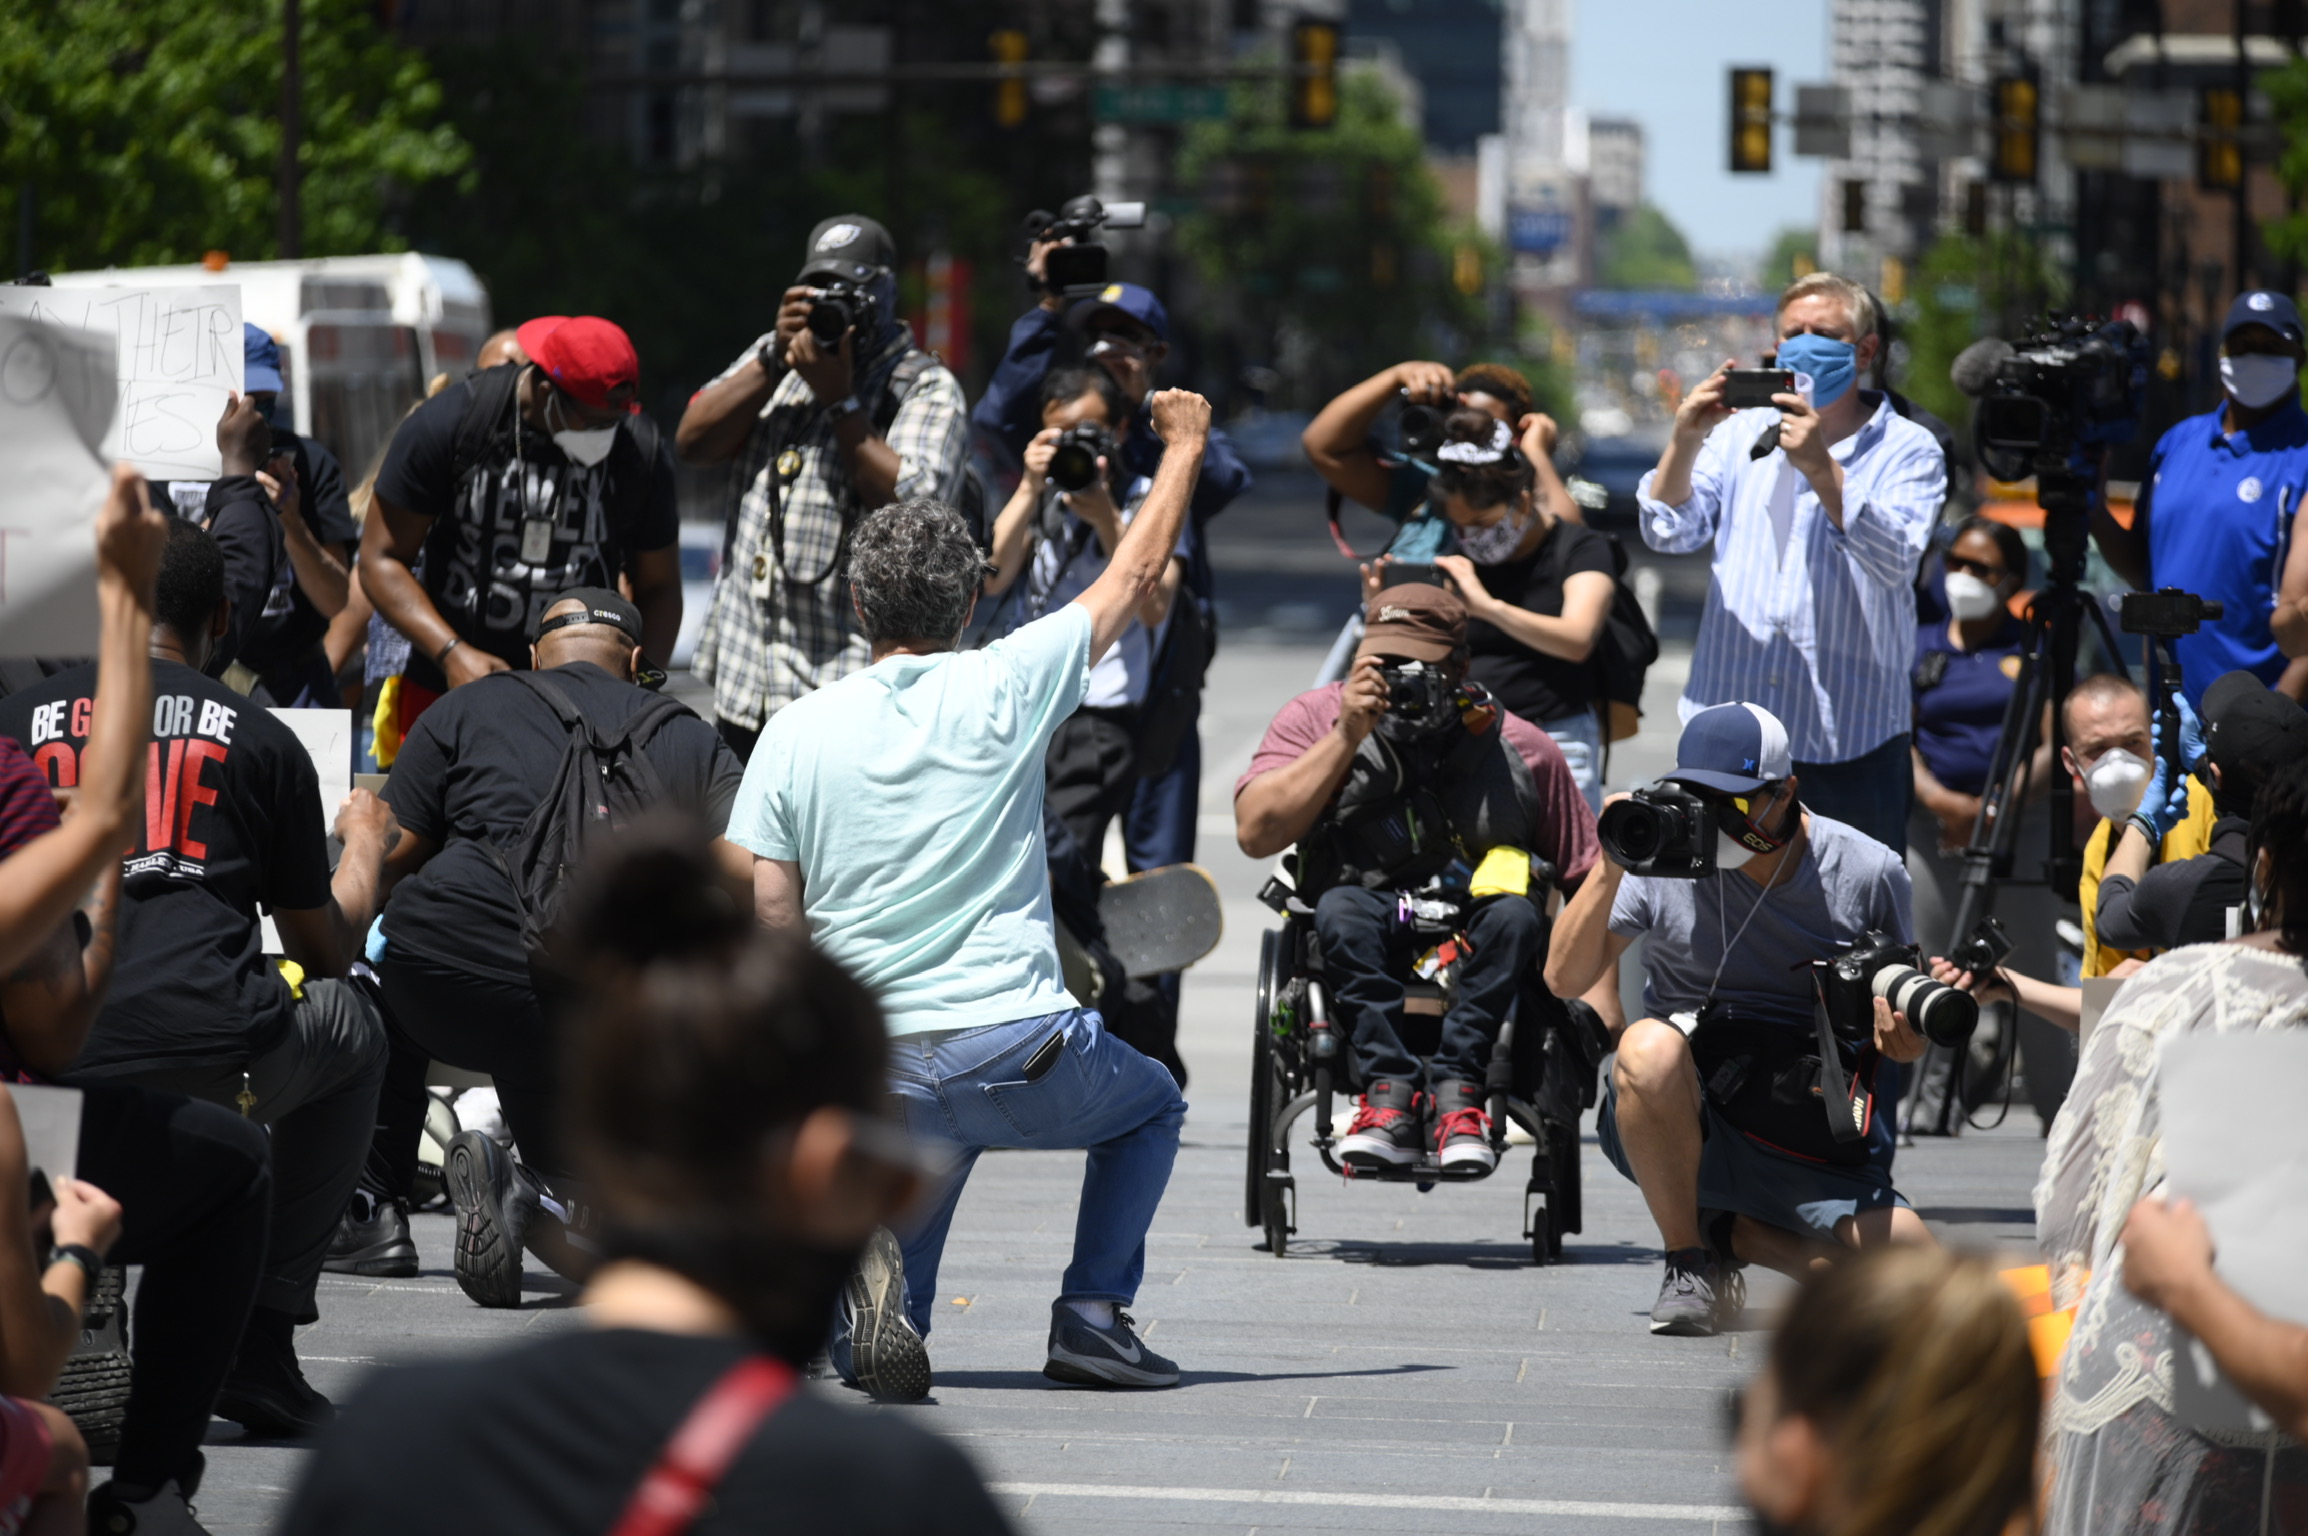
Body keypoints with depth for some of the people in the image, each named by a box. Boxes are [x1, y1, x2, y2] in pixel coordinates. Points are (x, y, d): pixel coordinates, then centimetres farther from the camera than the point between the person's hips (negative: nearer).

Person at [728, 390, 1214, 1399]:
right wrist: (1184, 446, 24)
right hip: (1013, 1043, -1)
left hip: (868, 1076, 2)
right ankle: (1090, 1316, 10)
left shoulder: (797, 732, 2)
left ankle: (878, 1293, -8)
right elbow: (1134, 579, 10)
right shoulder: (1004, 687, -3)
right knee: (1149, 1107, 27)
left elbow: (770, 917, 0)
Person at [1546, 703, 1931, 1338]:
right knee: (1650, 1046, -36)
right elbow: (1564, 979, -10)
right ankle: (1689, 1259, -13)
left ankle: (1736, 1235, 8)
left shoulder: (1868, 874, -3)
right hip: (1681, 1122, -1)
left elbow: (1903, 1041, 8)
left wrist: (1902, 1036, -17)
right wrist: (1611, 869, -22)